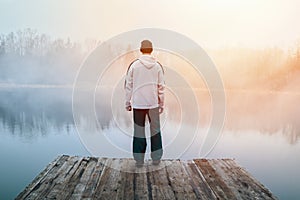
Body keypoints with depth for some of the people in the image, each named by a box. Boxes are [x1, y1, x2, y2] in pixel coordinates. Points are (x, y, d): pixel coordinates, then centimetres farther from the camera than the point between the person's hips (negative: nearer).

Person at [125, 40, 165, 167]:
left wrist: (127, 103, 9)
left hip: (138, 104, -1)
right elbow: (161, 87, 3)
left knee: (138, 131, 7)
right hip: (153, 103, 1)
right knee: (155, 130, 13)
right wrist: (162, 104, 10)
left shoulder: (134, 65, -3)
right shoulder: (157, 66, 0)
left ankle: (139, 160, 12)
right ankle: (156, 158, 17)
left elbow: (128, 86, 0)